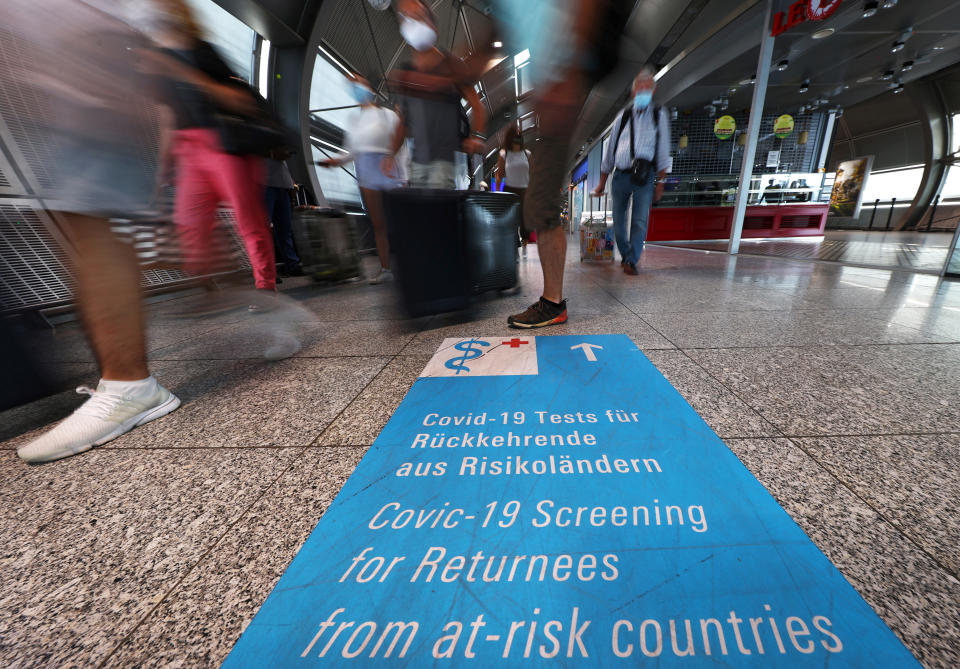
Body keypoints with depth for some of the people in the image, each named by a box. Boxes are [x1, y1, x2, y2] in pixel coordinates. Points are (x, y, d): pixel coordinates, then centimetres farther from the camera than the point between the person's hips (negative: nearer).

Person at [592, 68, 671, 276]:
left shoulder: (659, 115, 13)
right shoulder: (623, 116, 16)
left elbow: (663, 151, 10)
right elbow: (610, 151, 16)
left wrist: (660, 182, 0)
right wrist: (602, 183, 11)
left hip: (645, 175, -2)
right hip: (620, 175, 2)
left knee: (640, 221, -12)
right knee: (618, 221, 4)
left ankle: (632, 261, -8)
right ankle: (625, 255, 21)